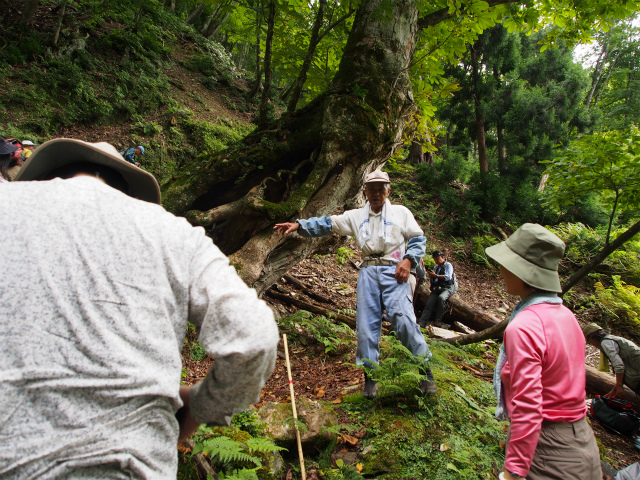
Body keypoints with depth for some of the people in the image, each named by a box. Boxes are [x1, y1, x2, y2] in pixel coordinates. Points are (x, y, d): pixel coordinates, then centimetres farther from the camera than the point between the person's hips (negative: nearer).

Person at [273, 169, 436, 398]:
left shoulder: (401, 212, 13)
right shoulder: (356, 216, 16)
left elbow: (418, 239, 12)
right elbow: (327, 223, 10)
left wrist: (408, 260, -6)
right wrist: (299, 225, -2)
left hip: (393, 271, -2)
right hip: (367, 272, 3)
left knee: (403, 318, -14)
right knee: (366, 324, -1)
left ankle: (425, 371, 1)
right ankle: (370, 375, 12)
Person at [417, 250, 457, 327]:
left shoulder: (448, 265, 7)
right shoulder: (436, 267, 25)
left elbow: (448, 277, -10)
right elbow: (431, 280, 27)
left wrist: (435, 275, -8)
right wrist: (430, 276, 4)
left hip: (447, 288, -5)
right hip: (436, 288, 5)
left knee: (441, 298, -37)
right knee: (429, 304, -19)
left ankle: (438, 321, -26)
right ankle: (422, 323, -30)